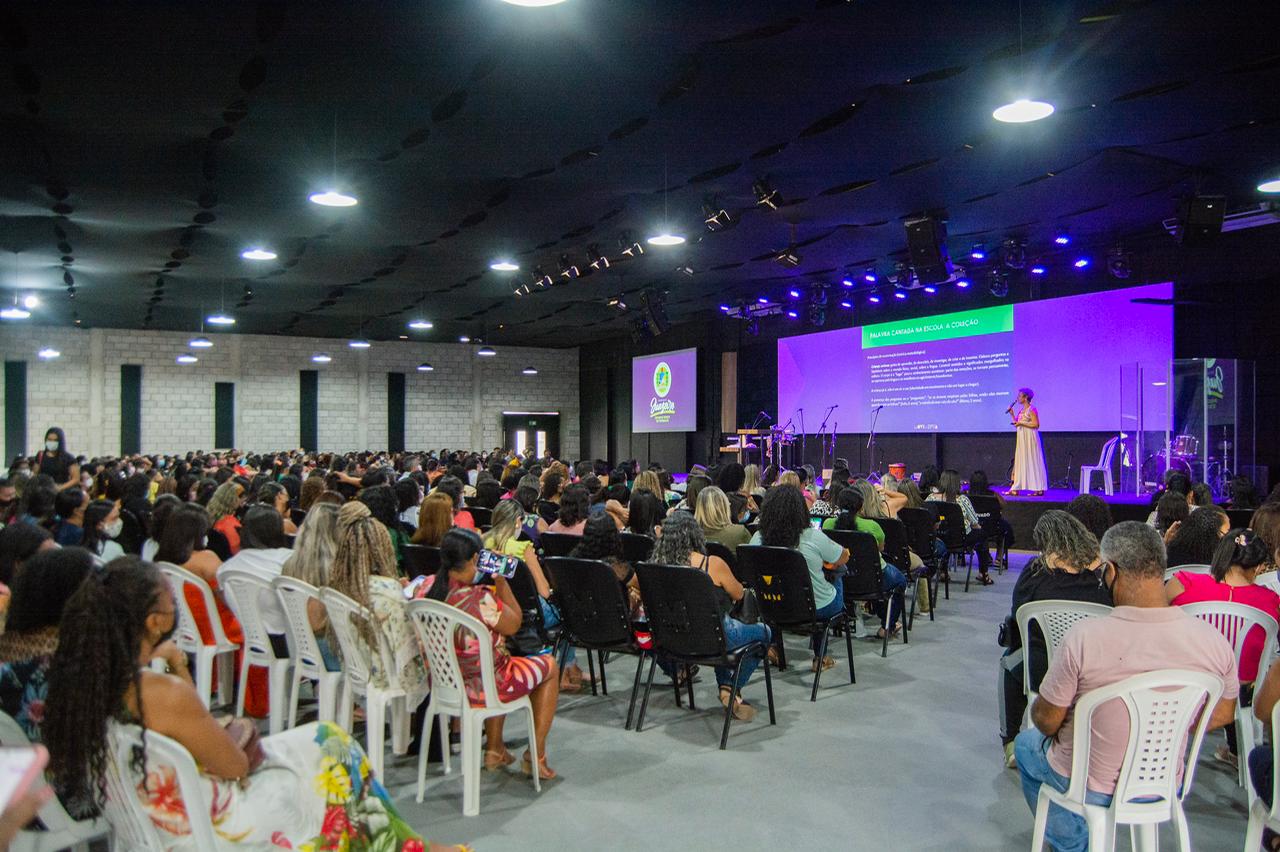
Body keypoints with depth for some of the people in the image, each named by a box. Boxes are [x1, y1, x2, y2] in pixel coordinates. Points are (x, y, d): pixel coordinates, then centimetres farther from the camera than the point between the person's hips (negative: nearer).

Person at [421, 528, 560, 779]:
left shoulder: (426, 588, -10)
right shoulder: (479, 598, -31)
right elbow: (514, 625, -14)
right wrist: (501, 582, -10)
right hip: (478, 685, -7)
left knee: (500, 655, 36)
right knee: (549, 666, 17)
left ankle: (494, 749, 39)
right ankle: (536, 757, 23)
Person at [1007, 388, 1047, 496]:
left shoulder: (1032, 409, -11)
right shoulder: (1021, 410, 15)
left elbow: (1036, 424, -18)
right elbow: (1017, 423, 15)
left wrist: (1021, 423, -16)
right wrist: (1012, 414, 9)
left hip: (1030, 438, -9)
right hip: (1022, 438, 9)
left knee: (1031, 462, -6)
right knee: (1020, 462, 7)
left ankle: (1039, 489, 0)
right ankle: (1016, 488, 8)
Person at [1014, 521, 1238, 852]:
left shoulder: (1084, 638, -31)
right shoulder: (1214, 640, -18)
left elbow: (1046, 720, -18)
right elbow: (1223, 714, 1)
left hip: (1087, 788, -4)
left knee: (1027, 743, 28)